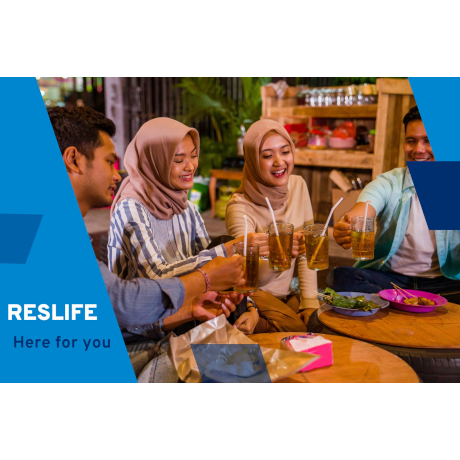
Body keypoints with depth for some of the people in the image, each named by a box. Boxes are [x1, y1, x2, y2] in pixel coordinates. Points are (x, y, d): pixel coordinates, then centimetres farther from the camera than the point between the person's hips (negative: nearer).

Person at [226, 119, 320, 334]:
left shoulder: (298, 185, -1)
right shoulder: (240, 207, -19)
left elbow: (306, 249, 1)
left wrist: (310, 302, -7)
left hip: (286, 293, 7)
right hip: (253, 294, -6)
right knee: (301, 331, -28)